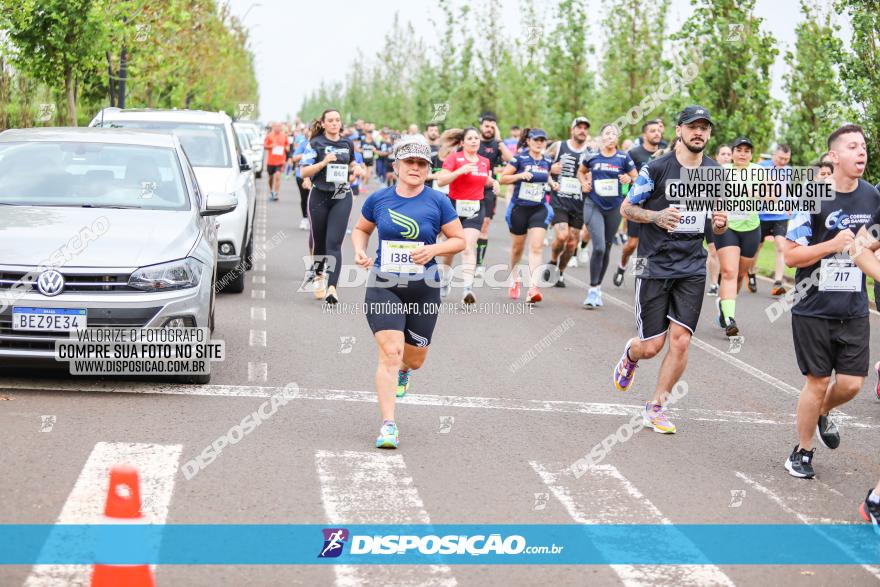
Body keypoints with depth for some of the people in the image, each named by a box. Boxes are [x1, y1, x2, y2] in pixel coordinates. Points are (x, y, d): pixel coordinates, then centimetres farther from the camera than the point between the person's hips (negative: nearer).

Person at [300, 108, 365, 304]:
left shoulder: (348, 144, 9)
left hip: (342, 197, 1)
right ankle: (318, 275, 39)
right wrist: (323, 162, -21)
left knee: (334, 243, -11)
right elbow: (304, 172, -7)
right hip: (319, 196, -1)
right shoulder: (316, 144, -2)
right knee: (318, 241, 11)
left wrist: (357, 169, 6)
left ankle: (331, 287, -21)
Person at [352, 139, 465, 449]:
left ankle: (404, 370, 53)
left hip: (424, 289, 1)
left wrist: (434, 249, -15)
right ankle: (388, 426, -13)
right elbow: (361, 229, 18)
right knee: (389, 353, -15)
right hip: (384, 287, -1)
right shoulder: (378, 199, 0)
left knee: (415, 357, 13)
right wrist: (360, 251, -3)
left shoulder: (438, 201, -3)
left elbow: (459, 240, 3)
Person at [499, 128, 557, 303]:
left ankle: (533, 288, -20)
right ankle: (515, 279, 39)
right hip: (519, 208, -2)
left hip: (539, 209, 2)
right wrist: (520, 175, -22)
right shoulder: (520, 159, -8)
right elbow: (503, 178, -7)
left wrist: (552, 183, 5)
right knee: (517, 247, 14)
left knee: (537, 247, -14)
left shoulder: (546, 162, 5)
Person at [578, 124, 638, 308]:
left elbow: (637, 178, 4)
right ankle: (593, 290, -9)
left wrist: (629, 179, -17)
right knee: (599, 247, -16)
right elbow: (581, 171, 20)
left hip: (614, 207, 2)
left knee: (606, 248, 11)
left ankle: (598, 288, 27)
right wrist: (585, 183, 1)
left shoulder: (624, 158, -2)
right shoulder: (592, 157, 1)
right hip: (593, 205, -1)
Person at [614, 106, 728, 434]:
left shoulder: (716, 174, 7)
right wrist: (656, 216, -18)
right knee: (652, 345, -2)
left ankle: (656, 408, 7)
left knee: (681, 340, -7)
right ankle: (630, 356, 35)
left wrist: (720, 224, -8)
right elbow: (626, 208, 0)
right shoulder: (657, 168, -7)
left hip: (692, 268, 3)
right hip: (655, 266, -3)